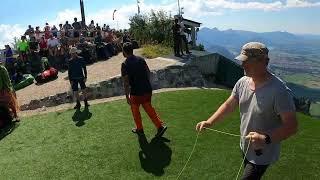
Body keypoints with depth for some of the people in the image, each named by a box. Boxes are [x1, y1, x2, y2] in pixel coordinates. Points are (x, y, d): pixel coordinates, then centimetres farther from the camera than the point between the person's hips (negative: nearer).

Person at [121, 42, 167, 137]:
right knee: (148, 108, 20)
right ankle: (160, 126, 13)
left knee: (135, 110, 17)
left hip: (136, 92, -5)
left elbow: (126, 82, -15)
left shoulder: (125, 64, -13)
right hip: (147, 89, 5)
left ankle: (139, 129, 32)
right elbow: (148, 72, 9)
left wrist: (127, 96, -9)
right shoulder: (141, 59, 3)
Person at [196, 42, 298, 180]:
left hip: (262, 154, -6)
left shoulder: (279, 91, -28)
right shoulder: (242, 82, -7)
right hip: (245, 147, 7)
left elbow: (291, 126, -26)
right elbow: (229, 105, 1)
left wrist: (266, 139, -40)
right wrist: (209, 122, -10)